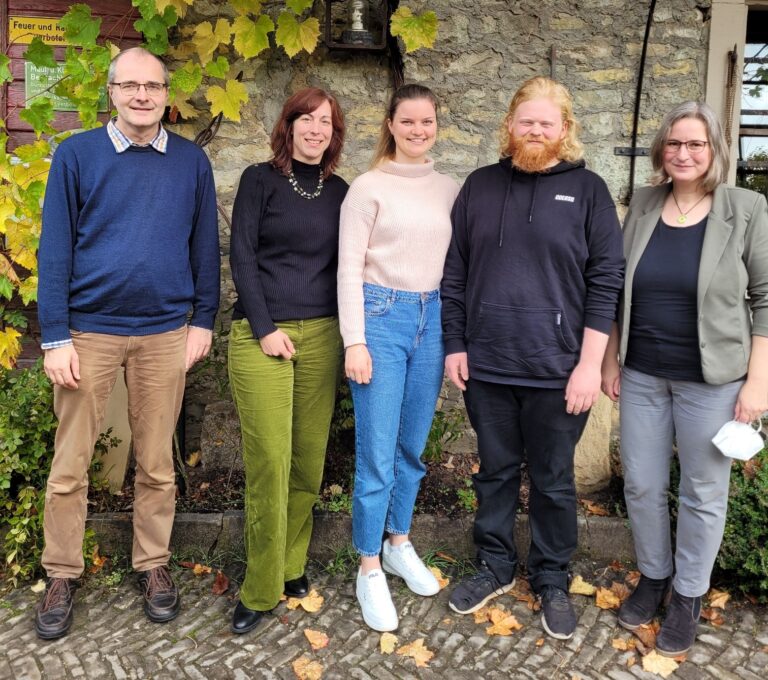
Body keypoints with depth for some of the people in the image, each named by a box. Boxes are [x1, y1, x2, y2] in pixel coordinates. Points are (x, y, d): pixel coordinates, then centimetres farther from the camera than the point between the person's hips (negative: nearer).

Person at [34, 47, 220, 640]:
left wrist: (203, 320, 2)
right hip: (89, 329, -1)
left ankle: (153, 564, 28)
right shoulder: (76, 154, -1)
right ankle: (62, 574, 26)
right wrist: (55, 337, -8)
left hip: (165, 333, 1)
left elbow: (205, 247, 7)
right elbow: (55, 248, -4)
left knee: (157, 463, 11)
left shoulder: (192, 161, 3)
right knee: (70, 464, 8)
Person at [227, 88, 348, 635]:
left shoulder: (340, 191, 13)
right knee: (269, 462, -7)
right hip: (260, 333, -3)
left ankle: (293, 565, 22)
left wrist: (347, 332, 6)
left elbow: (342, 264, 15)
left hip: (321, 334, 4)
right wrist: (265, 329, -9)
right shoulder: (260, 180, 3)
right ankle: (261, 588, 6)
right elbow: (242, 258, -3)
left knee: (309, 459, 5)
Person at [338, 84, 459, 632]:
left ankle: (399, 545, 33)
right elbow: (349, 268, -6)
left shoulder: (450, 190, 11)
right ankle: (370, 568, 15)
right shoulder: (369, 187, -3)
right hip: (381, 316, -4)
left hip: (433, 319, 5)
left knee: (413, 447, 14)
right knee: (377, 454, -1)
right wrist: (355, 341, -12)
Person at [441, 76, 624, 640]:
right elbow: (455, 273, 9)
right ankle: (497, 566, 35)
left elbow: (606, 282, -4)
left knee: (554, 481, 11)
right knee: (496, 471, 16)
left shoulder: (587, 190, 0)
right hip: (486, 365, 3)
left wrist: (590, 363, -10)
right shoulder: (481, 185, 7)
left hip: (557, 370, -2)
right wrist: (454, 344, 4)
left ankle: (553, 580, 30)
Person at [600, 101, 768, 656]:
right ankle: (653, 576, 35)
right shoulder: (642, 206, 4)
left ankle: (689, 595, 29)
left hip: (711, 380, -3)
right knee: (641, 485, 12)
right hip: (642, 375, 3)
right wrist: (610, 359, 8)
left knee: (703, 492, 9)